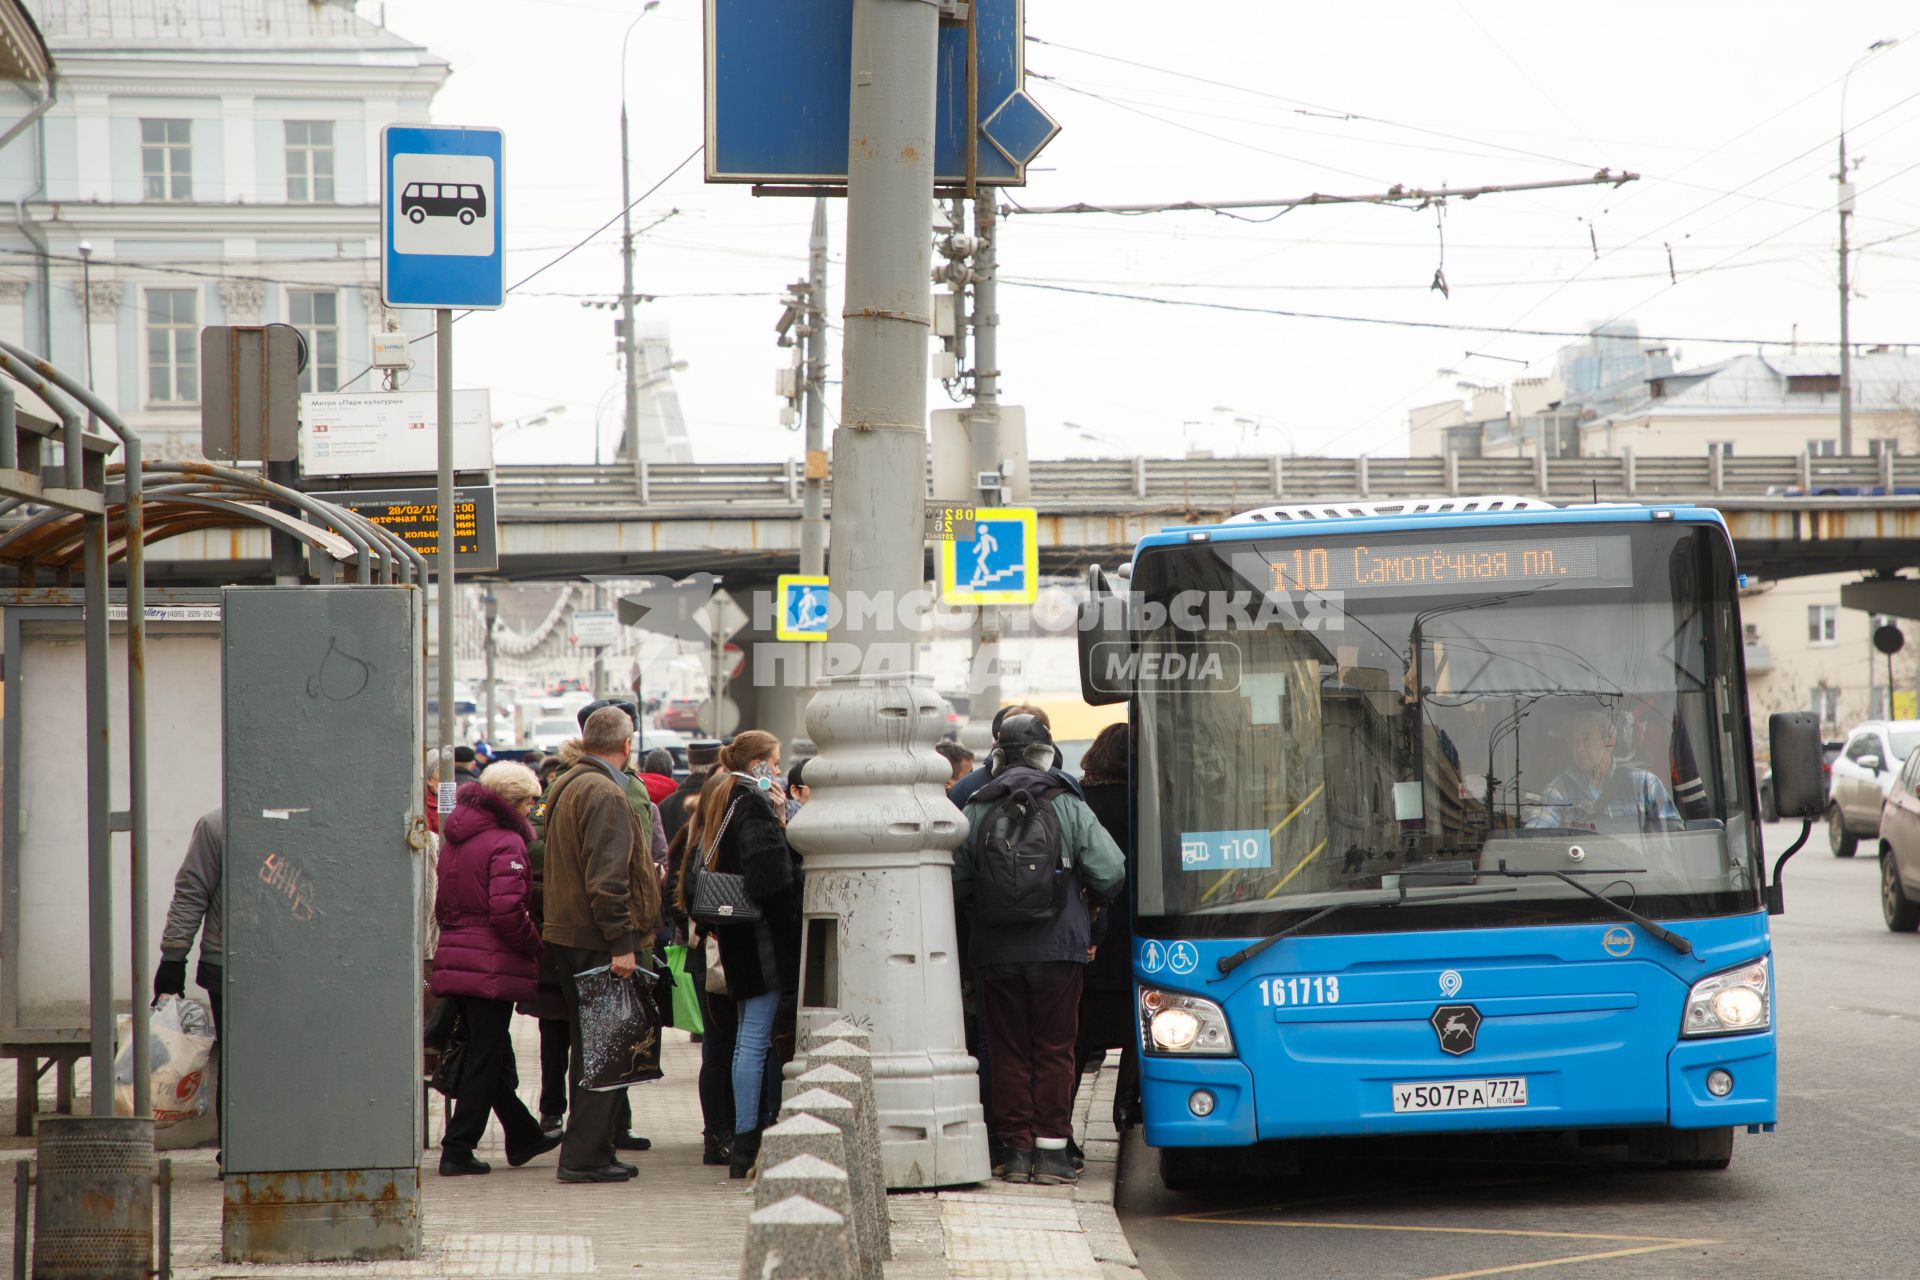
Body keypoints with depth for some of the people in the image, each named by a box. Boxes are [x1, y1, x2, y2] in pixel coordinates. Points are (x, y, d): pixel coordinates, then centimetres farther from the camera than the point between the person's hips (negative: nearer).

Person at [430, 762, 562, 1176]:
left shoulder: (456, 842, 14)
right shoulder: (506, 843, -14)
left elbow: (442, 906, 18)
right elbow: (507, 910, -23)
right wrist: (534, 944, -10)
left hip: (454, 958, 9)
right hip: (493, 966, -9)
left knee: (491, 1054, 18)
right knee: (486, 1060, -1)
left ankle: (524, 1137, 31)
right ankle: (458, 1151, -1)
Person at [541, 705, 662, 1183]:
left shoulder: (566, 786, 15)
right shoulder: (605, 795, -16)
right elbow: (607, 879, -22)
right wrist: (622, 943, -21)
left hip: (567, 937, 10)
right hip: (598, 941, -10)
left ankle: (589, 1151, 20)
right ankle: (584, 1156, -7)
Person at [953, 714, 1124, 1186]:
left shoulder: (974, 813, -1)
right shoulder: (1068, 807, -4)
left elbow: (956, 886, 0)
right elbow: (1110, 872, -7)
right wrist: (1088, 899, 15)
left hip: (995, 953, 1)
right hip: (1058, 950, -1)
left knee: (1008, 1052, 7)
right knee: (1054, 1050, 6)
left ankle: (1018, 1151, 7)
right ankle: (1051, 1151, 3)